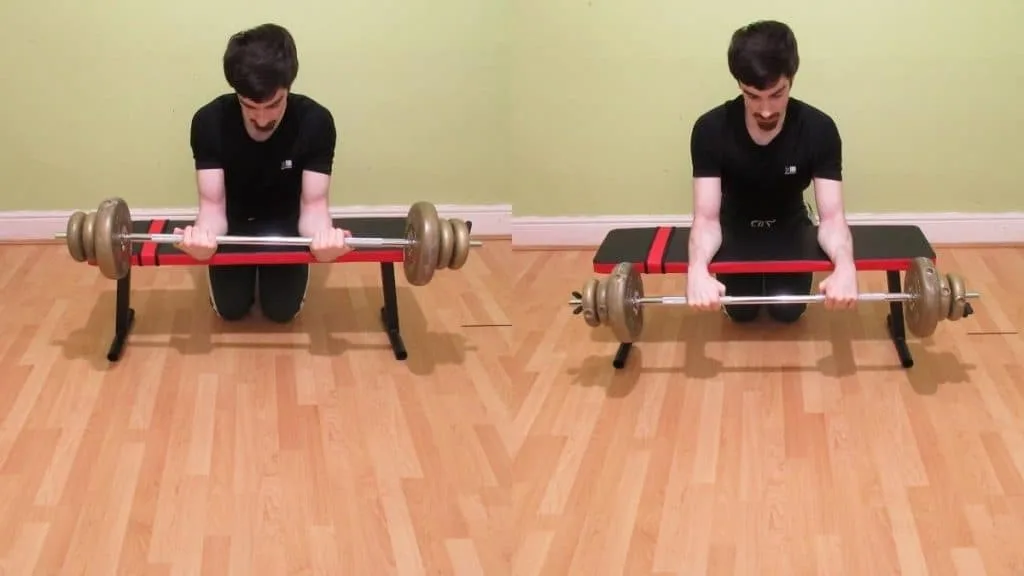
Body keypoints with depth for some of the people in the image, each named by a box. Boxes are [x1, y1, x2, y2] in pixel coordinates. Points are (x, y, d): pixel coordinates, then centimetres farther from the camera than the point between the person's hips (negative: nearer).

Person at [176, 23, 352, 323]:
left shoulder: (316, 122, -30)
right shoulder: (209, 121, -30)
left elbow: (313, 204, -27)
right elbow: (212, 204, -28)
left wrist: (324, 236, -53)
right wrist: (203, 235, -53)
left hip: (284, 222, 0)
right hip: (234, 222, 0)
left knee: (282, 310, -7)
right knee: (230, 308, -7)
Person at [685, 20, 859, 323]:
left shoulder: (819, 129, -30)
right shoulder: (711, 129, -32)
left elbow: (831, 216, -31)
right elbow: (706, 218, -33)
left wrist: (845, 266, -55)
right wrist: (697, 269, -57)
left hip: (790, 228, 0)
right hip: (736, 230, 0)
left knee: (787, 311, -12)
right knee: (741, 312, -12)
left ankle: (777, 278, 23)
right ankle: (753, 278, 23)